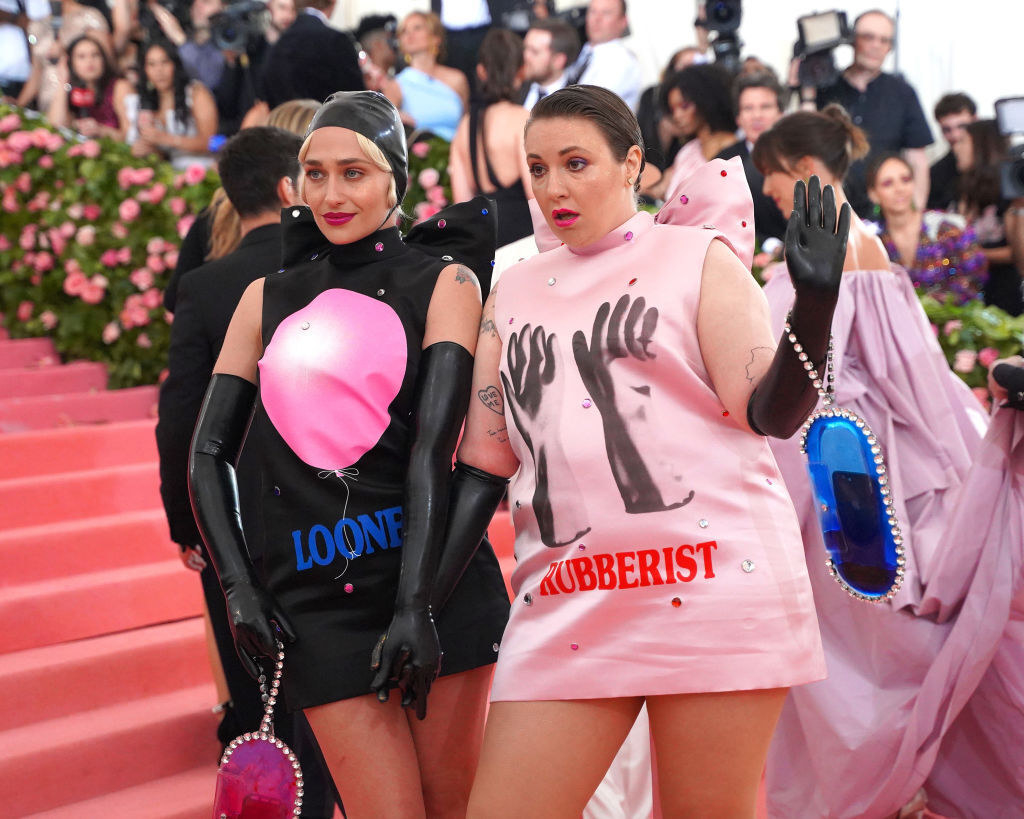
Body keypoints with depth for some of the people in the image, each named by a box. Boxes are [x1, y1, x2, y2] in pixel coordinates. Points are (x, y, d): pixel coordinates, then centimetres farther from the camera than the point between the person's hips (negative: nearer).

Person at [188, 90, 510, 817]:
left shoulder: (443, 283, 4)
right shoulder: (267, 299, 13)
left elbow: (434, 447, -7)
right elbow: (210, 452, 12)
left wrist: (414, 605, -16)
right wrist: (238, 586, -1)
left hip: (433, 578, -1)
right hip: (313, 593, 2)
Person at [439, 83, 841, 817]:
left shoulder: (698, 257, 5)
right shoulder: (514, 294, 16)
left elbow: (771, 414, -5)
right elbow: (486, 459, 15)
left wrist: (815, 305, -20)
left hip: (711, 583, -4)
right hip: (565, 602, 4)